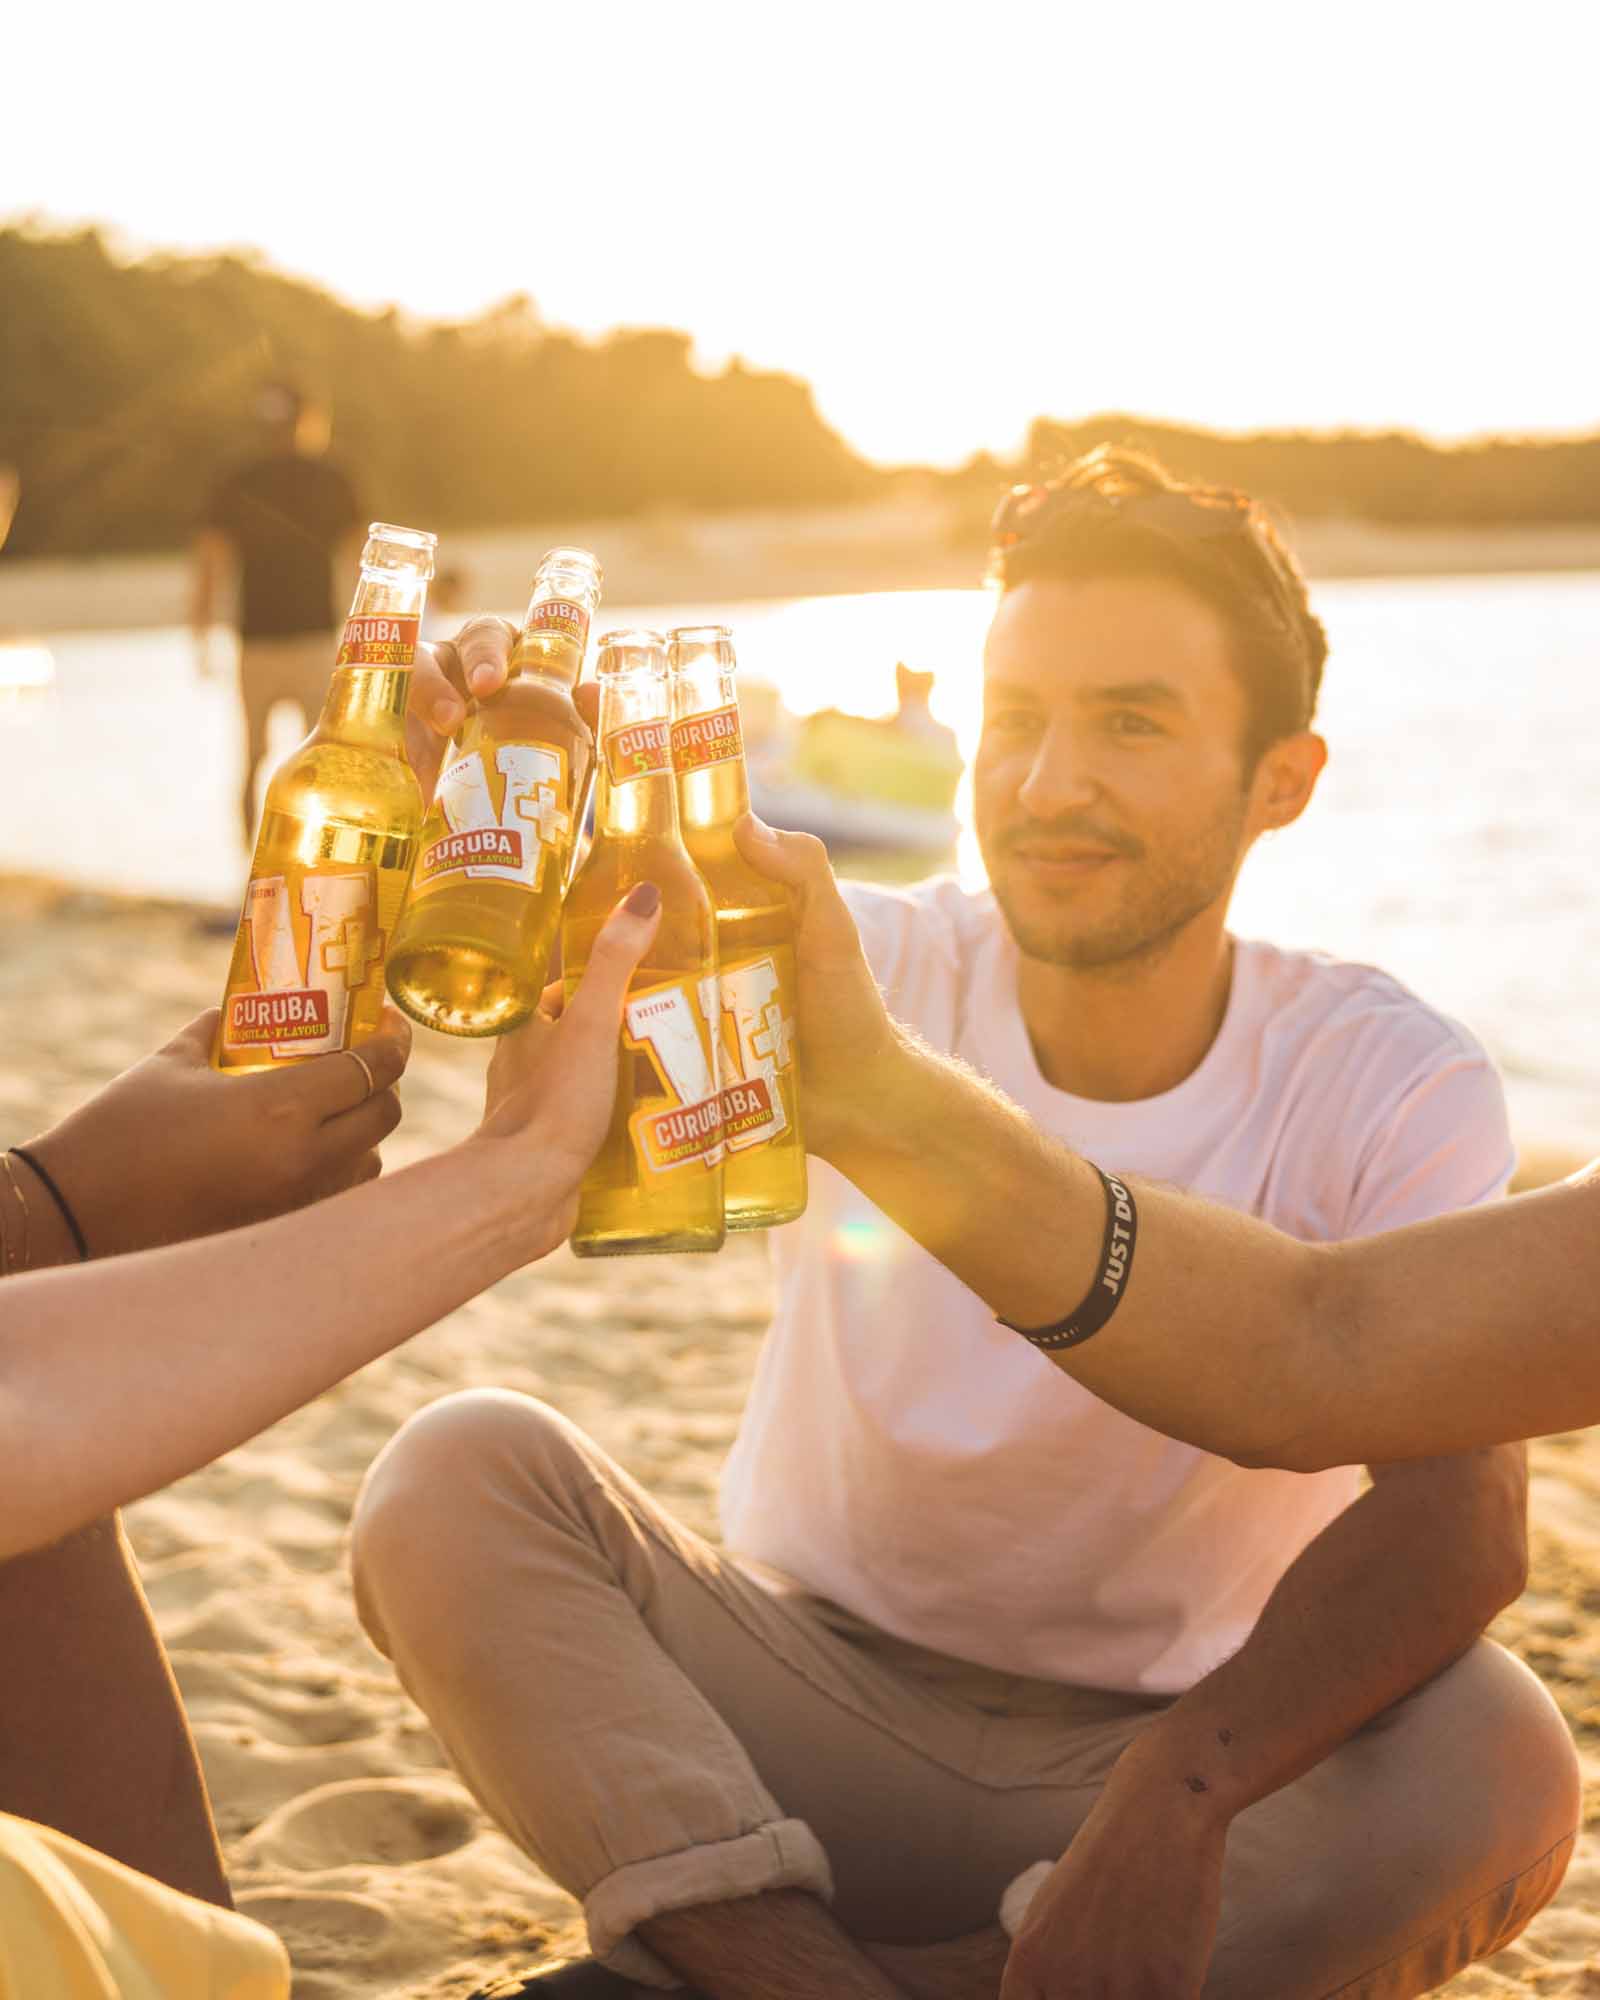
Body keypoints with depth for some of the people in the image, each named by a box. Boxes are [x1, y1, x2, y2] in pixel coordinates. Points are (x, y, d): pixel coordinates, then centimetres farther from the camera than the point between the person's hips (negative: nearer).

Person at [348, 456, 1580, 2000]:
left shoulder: (1392, 1089, -11)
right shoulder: (867, 976, -7)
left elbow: (1456, 1509, -25)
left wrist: (1181, 1788, -41)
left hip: (1169, 1752, 0)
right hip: (818, 1707, 1)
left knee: (1496, 1766, -31)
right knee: (459, 1474, -21)